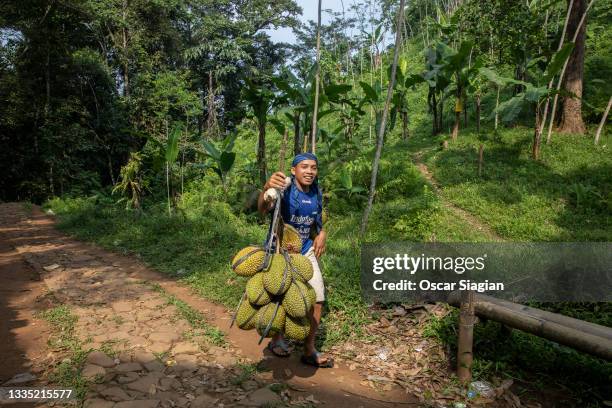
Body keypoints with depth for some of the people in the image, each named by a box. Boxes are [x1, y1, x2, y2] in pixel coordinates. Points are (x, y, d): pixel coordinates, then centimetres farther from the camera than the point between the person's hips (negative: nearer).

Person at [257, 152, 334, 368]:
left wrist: (322, 233, -6)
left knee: (317, 299, 1)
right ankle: (277, 339, 38)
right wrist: (267, 188, -62)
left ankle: (309, 351, 17)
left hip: (306, 251, 5)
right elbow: (262, 208, -41)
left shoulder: (317, 192, -1)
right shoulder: (284, 188, -21)